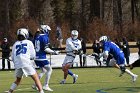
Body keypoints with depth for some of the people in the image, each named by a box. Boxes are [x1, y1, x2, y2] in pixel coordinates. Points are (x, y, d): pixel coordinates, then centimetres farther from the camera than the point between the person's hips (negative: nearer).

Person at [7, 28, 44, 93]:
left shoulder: (15, 44, 19)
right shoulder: (29, 43, 12)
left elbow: (12, 58, 17)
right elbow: (33, 56, 9)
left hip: (17, 64, 4)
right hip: (26, 63, -4)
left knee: (18, 80, 24)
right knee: (36, 78, 2)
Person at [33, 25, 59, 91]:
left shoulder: (37, 37, 11)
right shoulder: (45, 37, -13)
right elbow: (45, 49, -17)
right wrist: (54, 52, -9)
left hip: (36, 58, 8)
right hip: (42, 58, -8)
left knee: (43, 71, 20)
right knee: (49, 70, 3)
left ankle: (35, 85, 14)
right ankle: (46, 86, -1)